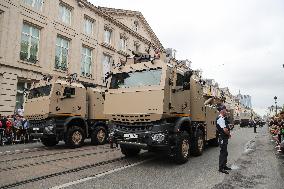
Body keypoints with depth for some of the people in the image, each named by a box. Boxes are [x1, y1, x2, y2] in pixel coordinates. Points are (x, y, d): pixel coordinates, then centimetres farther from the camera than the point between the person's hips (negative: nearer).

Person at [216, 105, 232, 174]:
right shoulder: (220, 119, -19)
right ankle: (221, 168, 5)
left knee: (225, 152, 18)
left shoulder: (223, 118, 15)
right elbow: (225, 129, -25)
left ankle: (224, 166, 30)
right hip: (223, 138, -10)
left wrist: (228, 133, 4)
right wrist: (229, 134, -8)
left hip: (225, 138, 10)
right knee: (223, 153, -4)